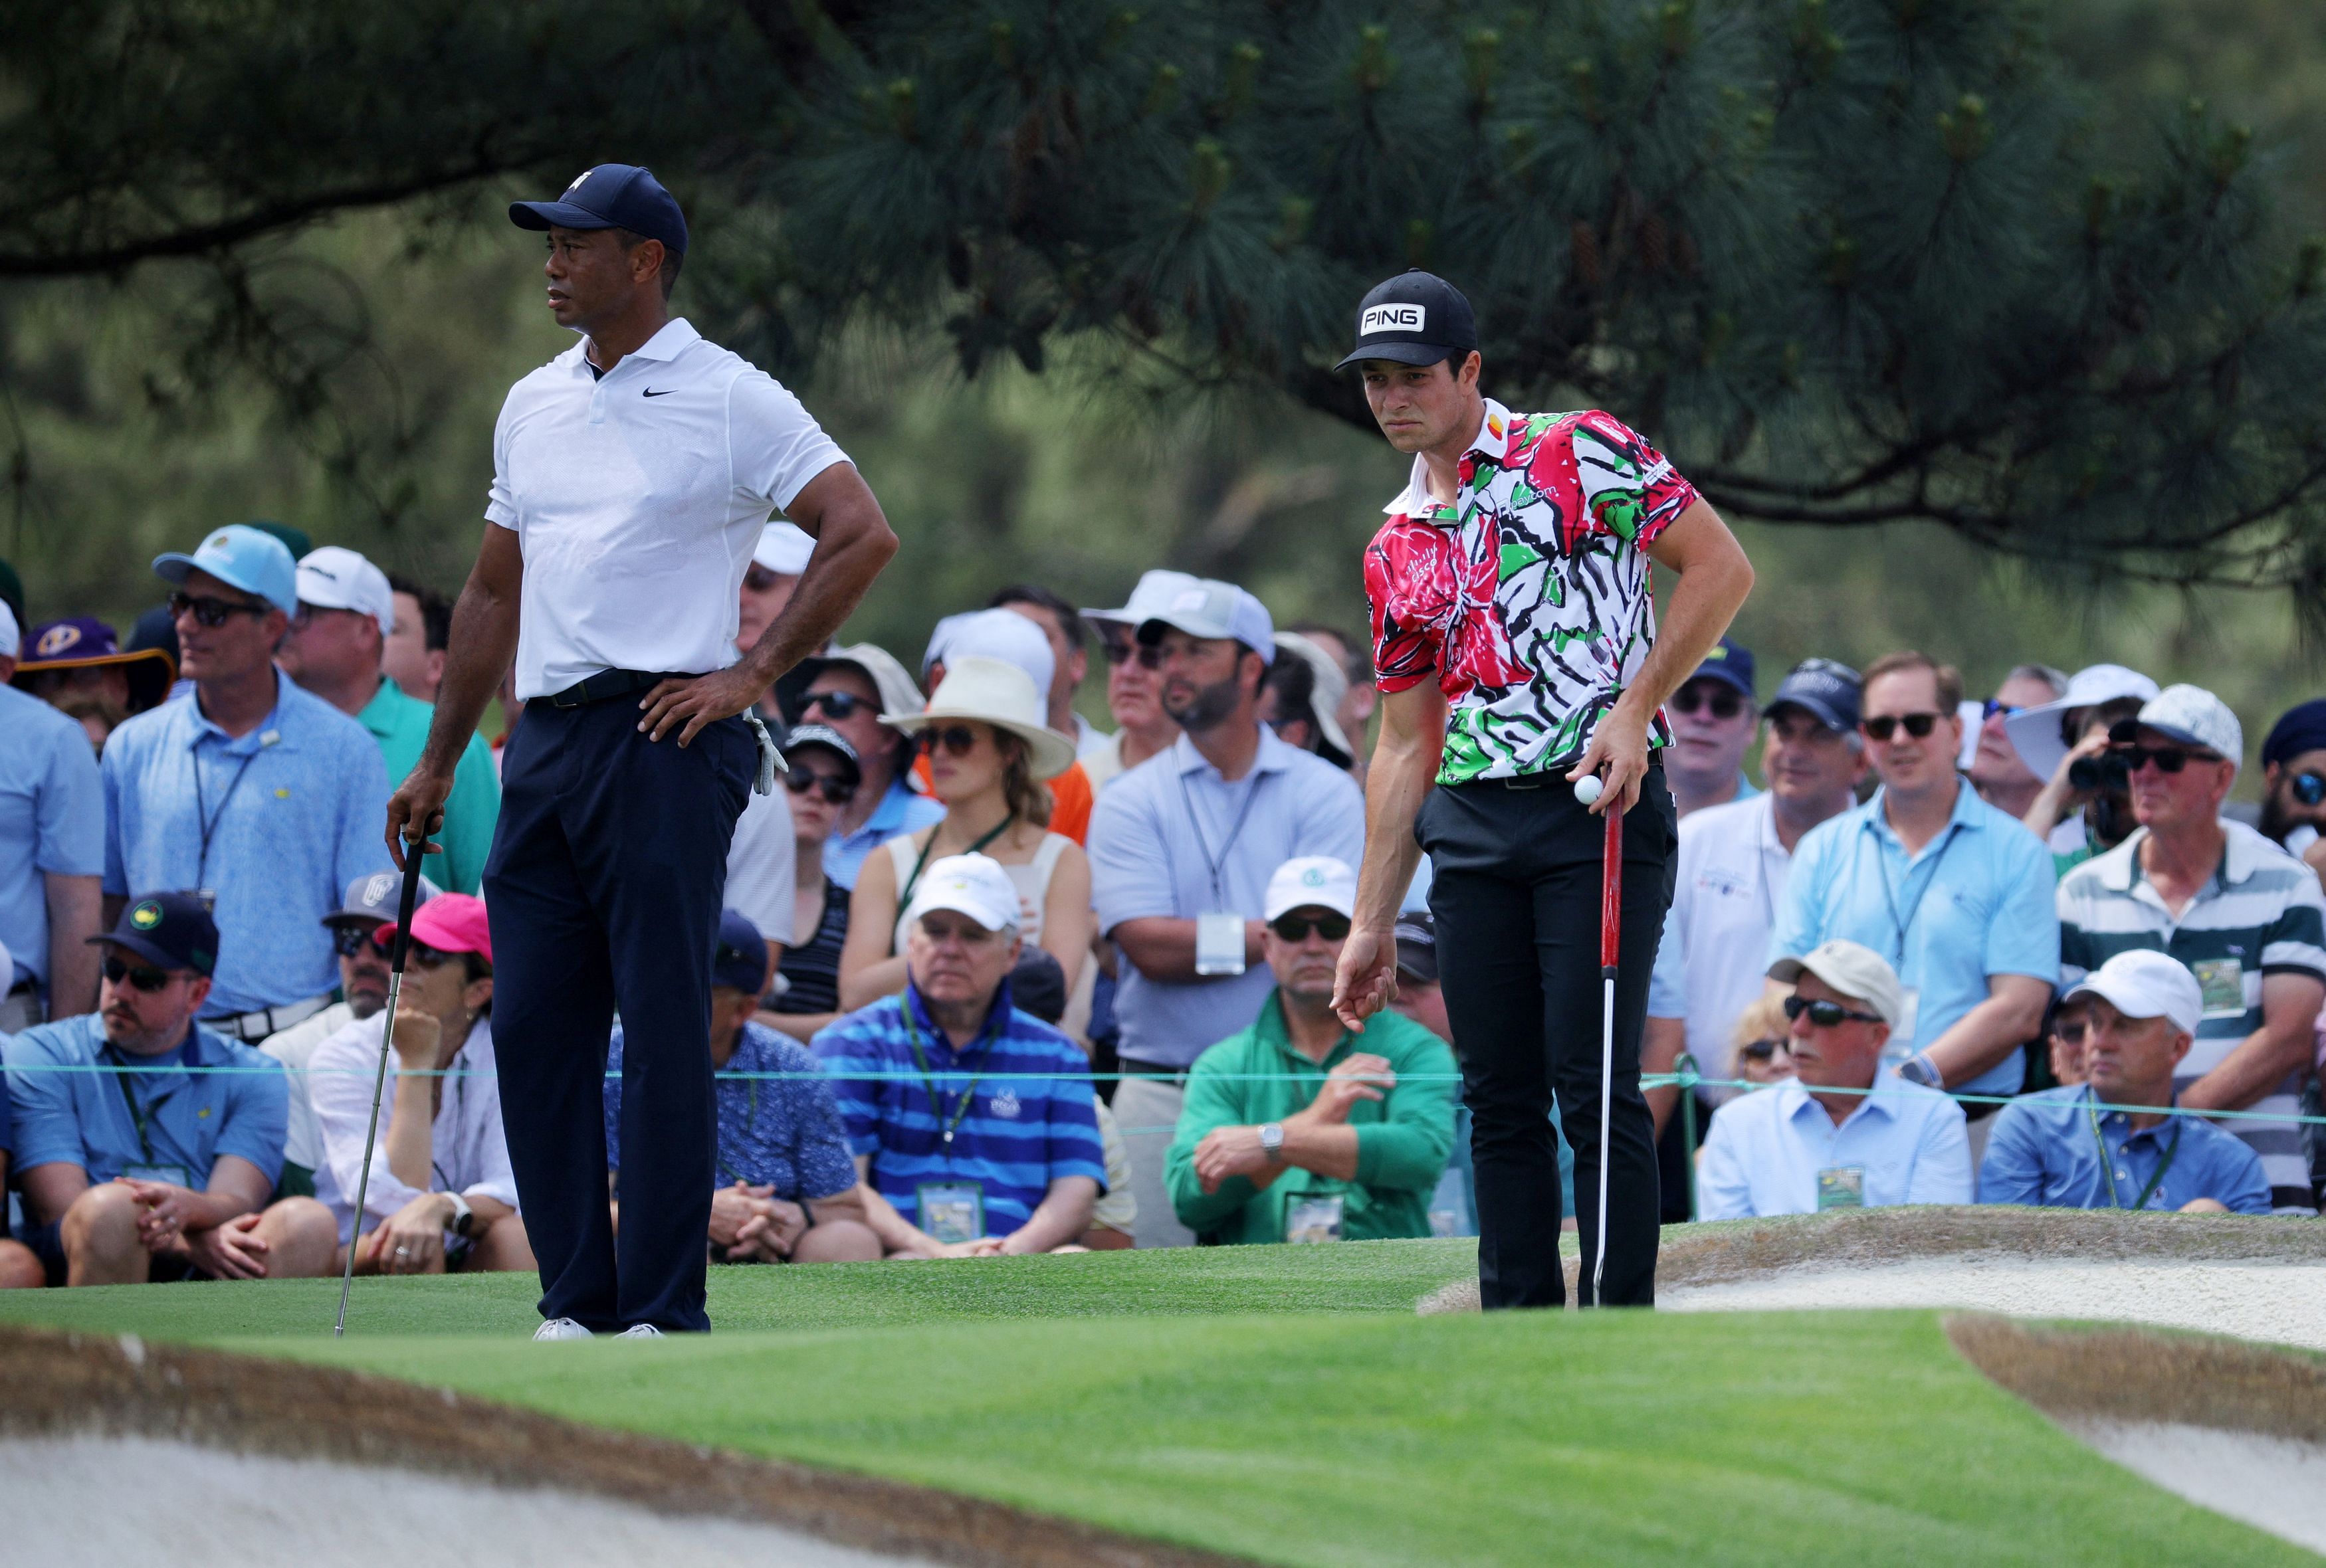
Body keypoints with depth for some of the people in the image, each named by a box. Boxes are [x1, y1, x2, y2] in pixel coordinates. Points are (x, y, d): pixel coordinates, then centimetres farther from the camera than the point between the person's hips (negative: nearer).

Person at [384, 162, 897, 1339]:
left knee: (664, 1031, -8)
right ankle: (576, 1300, 8)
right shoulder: (531, 406, 18)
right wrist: (438, 763, 21)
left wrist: (753, 673, -9)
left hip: (662, 740, -7)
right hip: (544, 745, 7)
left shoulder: (729, 400, -2)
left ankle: (663, 1310, -7)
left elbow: (861, 535, -7)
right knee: (534, 1026, 3)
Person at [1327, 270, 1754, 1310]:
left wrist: (1635, 710, -12)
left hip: (1602, 806, -6)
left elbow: (1722, 568, -4)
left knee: (1594, 1087, -11)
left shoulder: (1578, 452, 0)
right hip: (1472, 830, 6)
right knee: (1498, 1098, 5)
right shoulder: (1397, 549, 18)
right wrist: (1373, 924, 17)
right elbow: (1406, 746, 21)